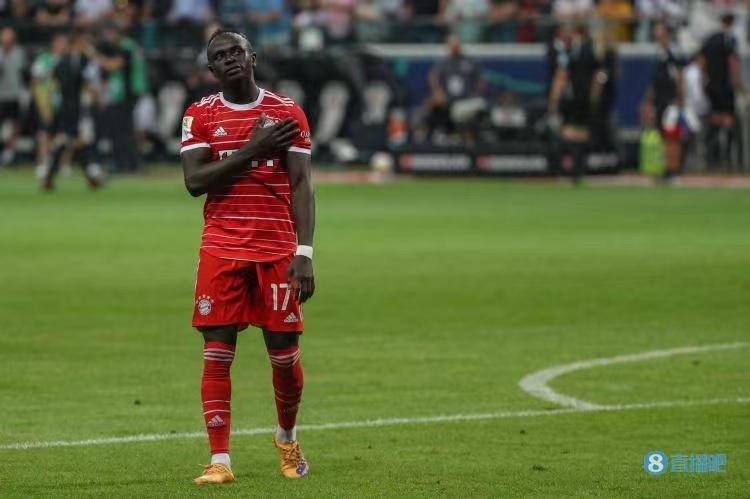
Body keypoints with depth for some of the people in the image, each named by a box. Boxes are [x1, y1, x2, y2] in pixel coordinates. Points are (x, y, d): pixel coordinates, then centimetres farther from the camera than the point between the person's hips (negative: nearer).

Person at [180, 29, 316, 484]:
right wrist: (252, 150, -13)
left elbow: (301, 186, -2)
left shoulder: (287, 113, 2)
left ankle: (288, 438, 31)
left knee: (285, 354, 4)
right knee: (216, 352, -7)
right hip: (222, 252, 0)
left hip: (278, 251, 0)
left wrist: (304, 253, -11)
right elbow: (194, 181, -7)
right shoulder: (200, 116, 5)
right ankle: (219, 460, -5)